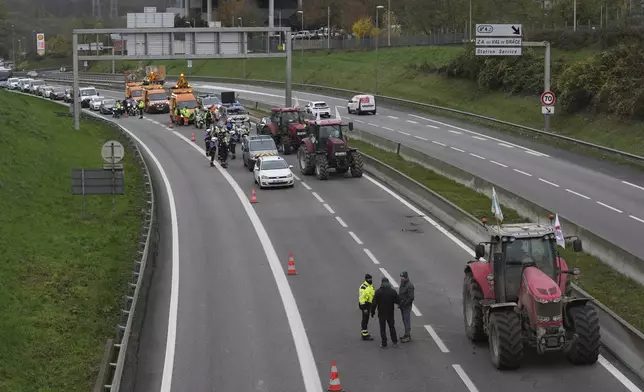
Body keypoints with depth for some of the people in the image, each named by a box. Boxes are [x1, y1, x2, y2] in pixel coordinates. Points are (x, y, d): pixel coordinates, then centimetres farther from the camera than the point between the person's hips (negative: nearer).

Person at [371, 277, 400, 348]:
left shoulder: (378, 292, -11)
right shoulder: (393, 291, -7)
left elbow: (374, 303, -11)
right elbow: (398, 302, -3)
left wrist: (373, 311, 1)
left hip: (381, 314, -2)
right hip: (390, 313, 2)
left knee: (382, 329, 6)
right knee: (392, 328, 17)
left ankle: (384, 344, 7)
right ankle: (395, 342, 20)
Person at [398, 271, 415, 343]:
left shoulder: (409, 286, -18)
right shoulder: (402, 284, 11)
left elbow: (411, 297, -21)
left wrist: (404, 304, -19)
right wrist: (399, 303, 7)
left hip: (407, 306, -9)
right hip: (402, 305, 9)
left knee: (407, 321, -6)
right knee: (404, 320, 15)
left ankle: (408, 337, -3)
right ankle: (407, 334, 25)